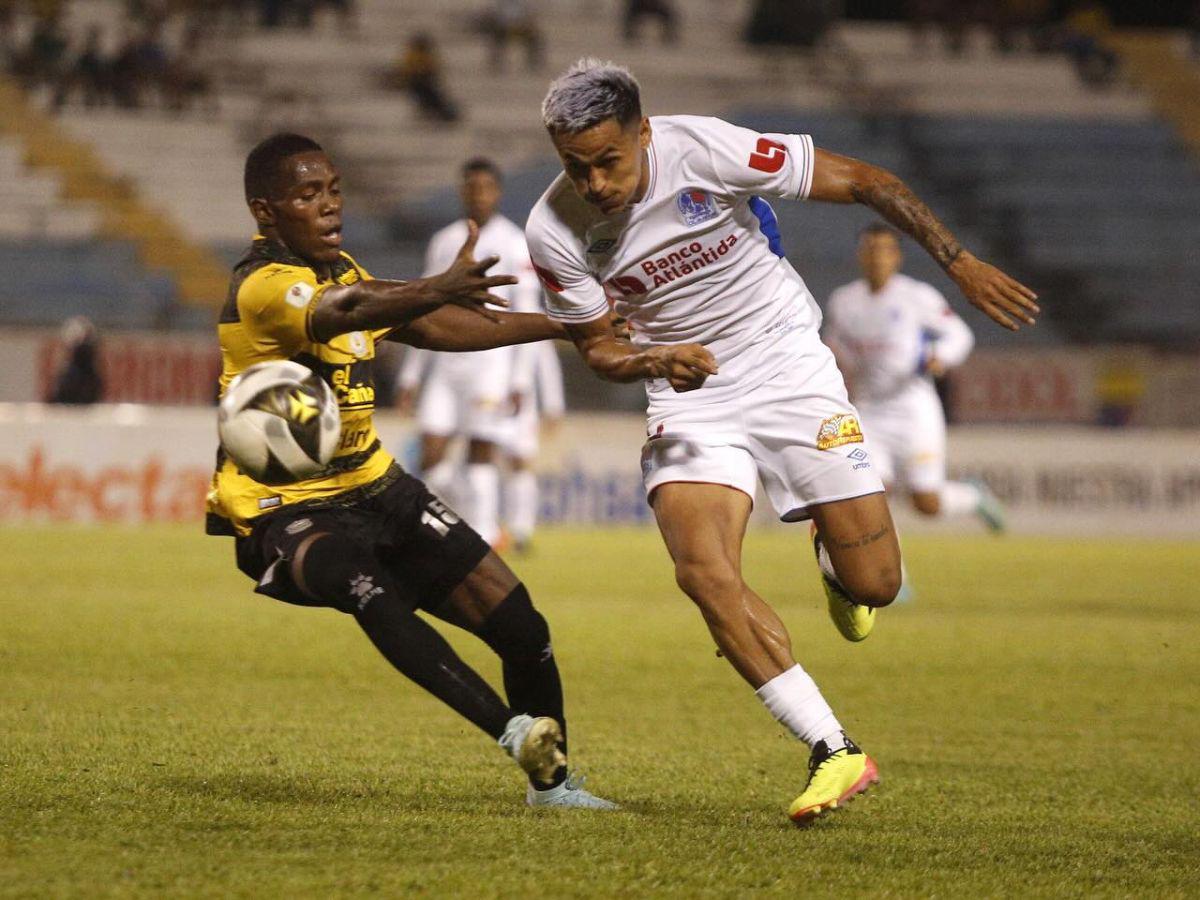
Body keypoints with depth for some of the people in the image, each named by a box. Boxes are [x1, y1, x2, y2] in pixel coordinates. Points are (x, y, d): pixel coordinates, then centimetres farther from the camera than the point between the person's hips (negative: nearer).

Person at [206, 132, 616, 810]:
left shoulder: (340, 271, 11)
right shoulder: (263, 286, -19)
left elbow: (433, 328, 24)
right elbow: (343, 313, -40)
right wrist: (439, 290, -57)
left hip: (372, 488, 9)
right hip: (283, 511, -9)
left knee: (520, 626, 1)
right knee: (369, 590, -40)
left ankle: (552, 780, 20)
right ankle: (515, 732, -48)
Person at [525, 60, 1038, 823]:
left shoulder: (705, 150, -22)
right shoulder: (555, 233, -13)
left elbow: (862, 182, -12)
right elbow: (597, 347, 2)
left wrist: (960, 262, -12)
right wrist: (651, 361, -21)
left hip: (789, 368, -1)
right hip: (689, 398, 2)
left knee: (874, 584, -4)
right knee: (704, 573, -23)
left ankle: (834, 562, 37)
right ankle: (835, 753, -15)